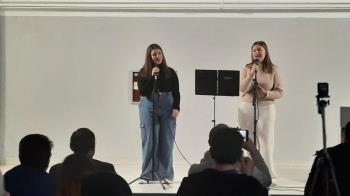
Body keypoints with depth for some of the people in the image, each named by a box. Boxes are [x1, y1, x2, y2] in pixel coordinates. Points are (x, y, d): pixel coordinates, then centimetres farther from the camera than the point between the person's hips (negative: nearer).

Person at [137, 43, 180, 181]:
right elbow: (142, 92, -6)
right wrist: (152, 76, -13)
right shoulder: (143, 73, 4)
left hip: (167, 107, 1)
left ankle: (165, 173, 10)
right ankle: (148, 173, 7)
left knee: (166, 140, 1)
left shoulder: (170, 72, 6)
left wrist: (176, 107, -5)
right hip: (148, 106, -1)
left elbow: (176, 92, 7)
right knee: (149, 140, -1)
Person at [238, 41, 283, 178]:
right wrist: (251, 74, -18)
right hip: (247, 108, 1)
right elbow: (242, 89, -7)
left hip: (266, 108, -1)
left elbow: (280, 92, 1)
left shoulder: (273, 70, 1)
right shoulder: (246, 69, 4)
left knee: (266, 141, -2)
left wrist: (266, 93, -16)